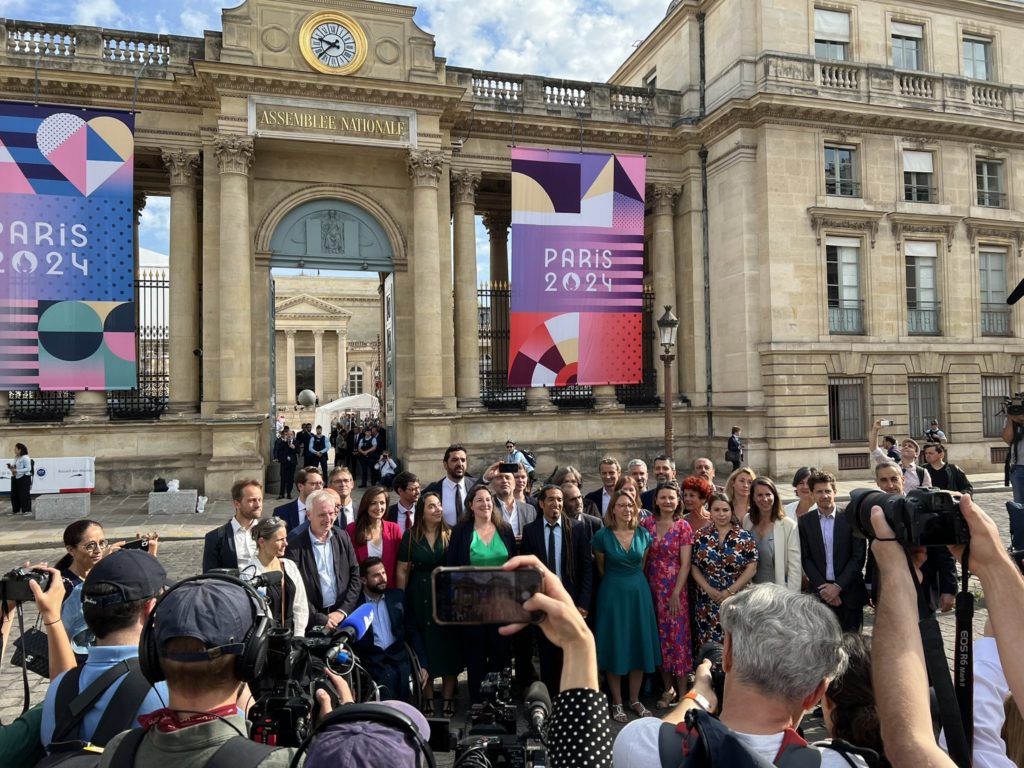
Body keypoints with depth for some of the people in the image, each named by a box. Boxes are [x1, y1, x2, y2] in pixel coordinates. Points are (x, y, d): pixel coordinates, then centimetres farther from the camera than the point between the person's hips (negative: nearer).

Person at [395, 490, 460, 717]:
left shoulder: (450, 535, 0)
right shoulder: (410, 535, -1)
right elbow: (402, 571, 0)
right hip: (420, 598, 0)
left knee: (448, 649, 5)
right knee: (423, 650, 5)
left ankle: (448, 700, 17)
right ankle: (428, 701, 19)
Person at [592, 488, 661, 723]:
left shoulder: (643, 534, -1)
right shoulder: (602, 536, -10)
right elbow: (601, 569, 4)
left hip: (639, 592, 3)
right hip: (613, 594, -3)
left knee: (639, 645, 9)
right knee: (615, 646, 4)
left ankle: (635, 700, 25)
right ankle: (617, 703, 17)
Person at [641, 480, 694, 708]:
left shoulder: (683, 527, -4)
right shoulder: (646, 524, 2)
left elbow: (685, 564, -7)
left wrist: (676, 593, -12)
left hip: (675, 590, -3)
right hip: (652, 589, 3)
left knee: (678, 636, 1)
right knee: (660, 637, 9)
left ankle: (682, 692, 12)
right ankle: (667, 688, 23)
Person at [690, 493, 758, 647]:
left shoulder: (744, 537, 0)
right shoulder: (701, 537, 4)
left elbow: (751, 568, -4)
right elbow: (694, 566, 4)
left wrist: (730, 591, -11)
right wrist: (709, 589, -9)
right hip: (707, 601, 1)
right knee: (708, 646, 3)